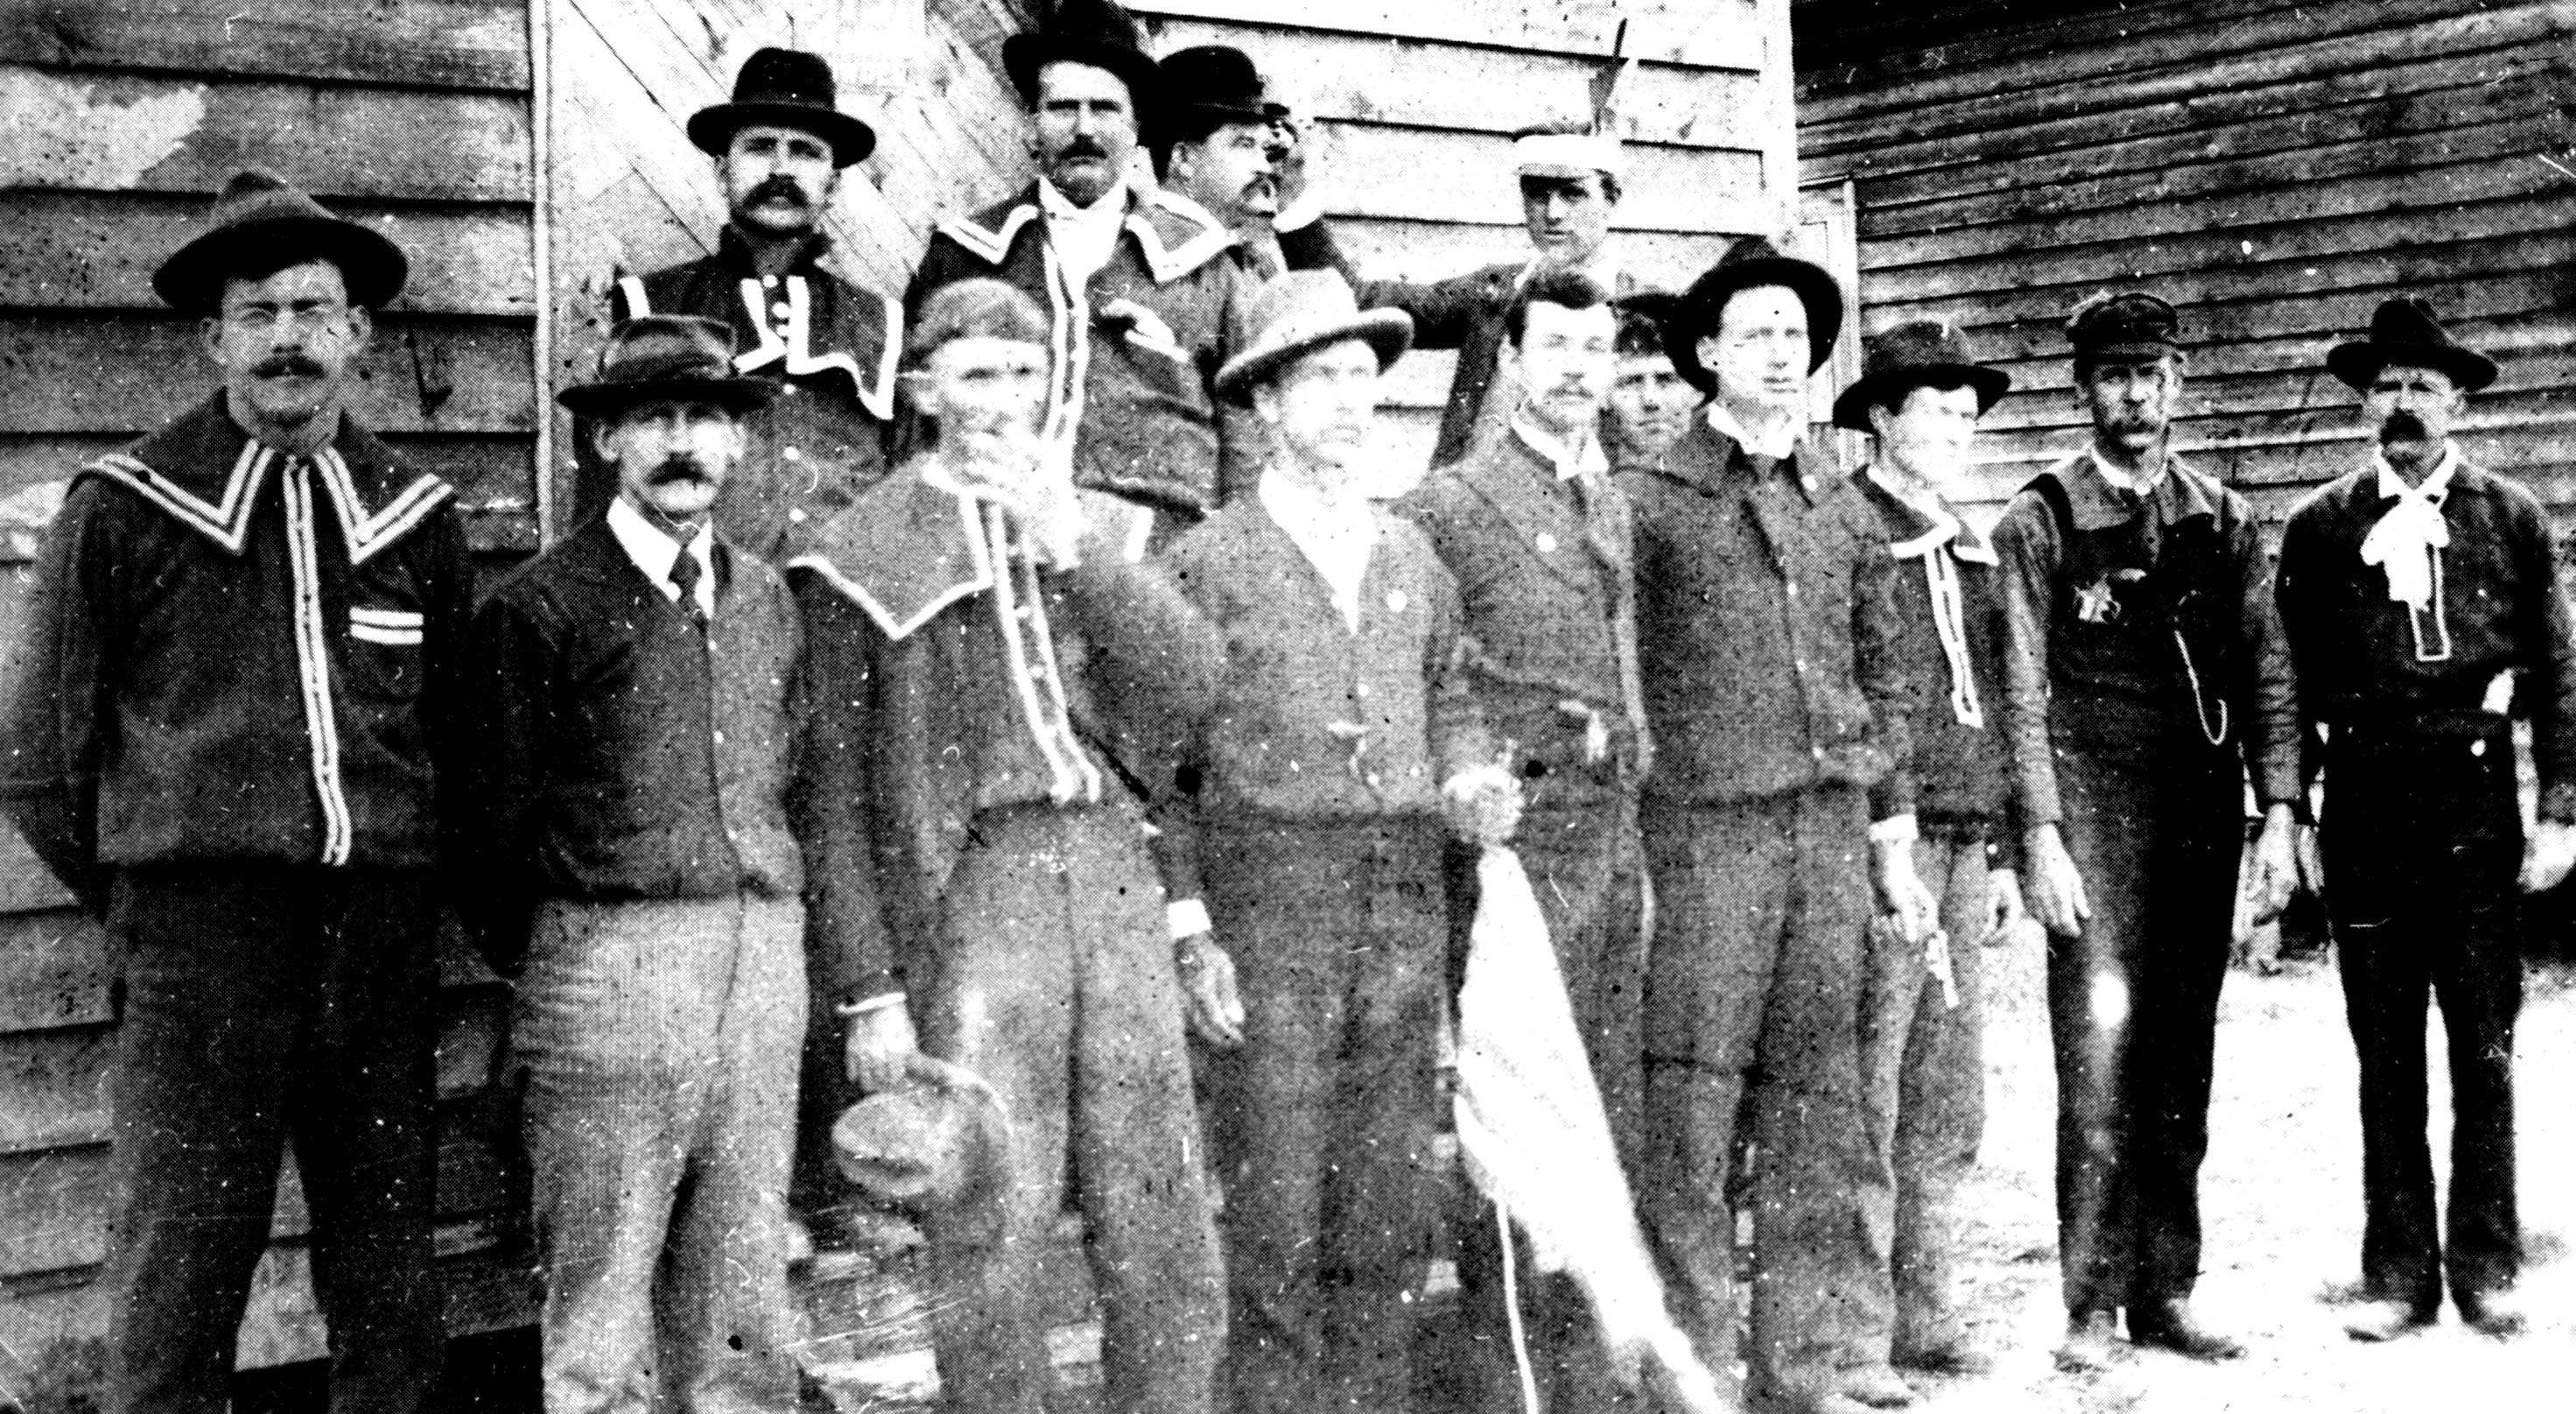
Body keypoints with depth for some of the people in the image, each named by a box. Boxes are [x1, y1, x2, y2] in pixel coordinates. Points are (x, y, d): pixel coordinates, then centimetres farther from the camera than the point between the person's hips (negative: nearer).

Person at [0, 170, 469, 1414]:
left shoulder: (415, 514, 11)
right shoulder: (124, 506, 2)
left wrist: (416, 900, 11)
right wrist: (140, 901, 6)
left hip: (386, 937, 3)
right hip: (199, 938, -3)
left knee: (391, 1311, 9)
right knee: (174, 1300, -1)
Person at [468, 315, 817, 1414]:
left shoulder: (767, 598, 14)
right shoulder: (540, 605, -3)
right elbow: (502, 817, -1)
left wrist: (773, 932, 12)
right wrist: (535, 968, 3)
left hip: (764, 964, 5)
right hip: (608, 960, -5)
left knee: (743, 1303, 11)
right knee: (599, 1317, 0)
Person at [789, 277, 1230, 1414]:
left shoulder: (1098, 524, 15)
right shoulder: (864, 553, 2)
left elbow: (1189, 685, 1)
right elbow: (837, 791, 1)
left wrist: (1068, 542, -8)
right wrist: (872, 990, -4)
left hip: (1113, 880, 4)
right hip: (967, 900, -3)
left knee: (1167, 1232, 6)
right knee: (990, 1247, 0)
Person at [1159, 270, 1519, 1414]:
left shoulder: (1410, 555, 13)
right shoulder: (1209, 561, -2)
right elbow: (1159, 766, -3)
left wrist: (1468, 781, 1)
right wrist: (1187, 934, -8)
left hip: (1405, 894, 5)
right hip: (1267, 900, -5)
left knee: (1389, 1197, 10)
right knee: (1274, 1210, -1)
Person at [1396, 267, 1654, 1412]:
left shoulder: (1617, 507, 16)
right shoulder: (1452, 504, -7)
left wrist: (1638, 841, 18)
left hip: (1614, 839, 7)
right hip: (1518, 840, -7)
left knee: (1606, 1118, 11)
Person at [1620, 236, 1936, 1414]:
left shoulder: (1845, 511, 15)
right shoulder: (1649, 501, -1)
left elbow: (1883, 681, 19)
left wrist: (1893, 846, 15)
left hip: (1833, 828, 5)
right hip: (1705, 830, -5)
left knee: (1820, 1107, 8)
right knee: (1689, 1106, -4)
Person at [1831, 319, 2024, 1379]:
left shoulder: (1972, 551, 18)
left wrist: (2000, 852, 19)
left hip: (1964, 845, 8)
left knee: (1950, 1104, 11)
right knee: (1865, 1100, -4)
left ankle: (1925, 1309, 20)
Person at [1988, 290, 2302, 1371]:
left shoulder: (2222, 521, 13)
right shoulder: (2039, 523, 1)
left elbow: (2265, 673, 11)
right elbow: (2025, 694, -4)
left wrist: (2278, 814, 2)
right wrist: (2043, 836, -11)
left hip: (2202, 815, 4)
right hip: (2096, 813, -4)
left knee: (2182, 1067, 8)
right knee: (2099, 1056, -7)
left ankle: (2164, 1295, 17)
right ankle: (2091, 1304, 1)